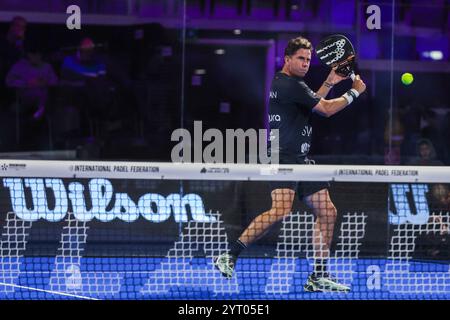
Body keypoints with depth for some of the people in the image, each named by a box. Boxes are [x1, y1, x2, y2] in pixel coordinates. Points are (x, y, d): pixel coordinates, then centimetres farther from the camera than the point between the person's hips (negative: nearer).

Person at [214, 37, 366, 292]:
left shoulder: (282, 83, 19)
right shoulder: (290, 84, -12)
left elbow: (312, 104, 38)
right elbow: (327, 109, -8)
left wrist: (330, 82, 32)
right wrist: (354, 92, 5)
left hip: (301, 161, 11)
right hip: (284, 158, -11)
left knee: (327, 212, 8)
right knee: (281, 210, -27)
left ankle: (319, 277, 10)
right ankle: (229, 257, -23)